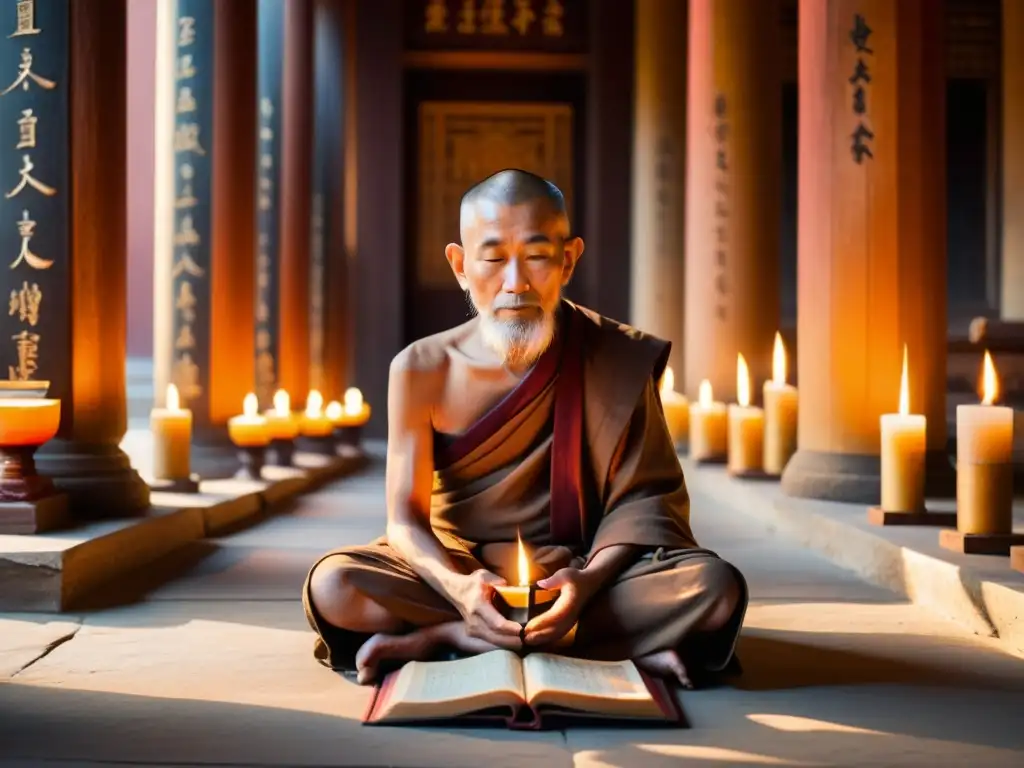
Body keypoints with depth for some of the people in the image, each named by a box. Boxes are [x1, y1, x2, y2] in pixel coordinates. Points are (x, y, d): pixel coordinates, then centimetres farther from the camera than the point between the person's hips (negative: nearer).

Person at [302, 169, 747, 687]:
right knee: (333, 586, -28)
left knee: (716, 588, -29)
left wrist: (590, 578, -25)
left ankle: (439, 638, -25)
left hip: (577, 573, 1)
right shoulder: (421, 371, -5)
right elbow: (406, 520, -6)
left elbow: (642, 496, -4)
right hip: (459, 570, 0)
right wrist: (457, 586, -29)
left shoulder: (619, 359, -5)